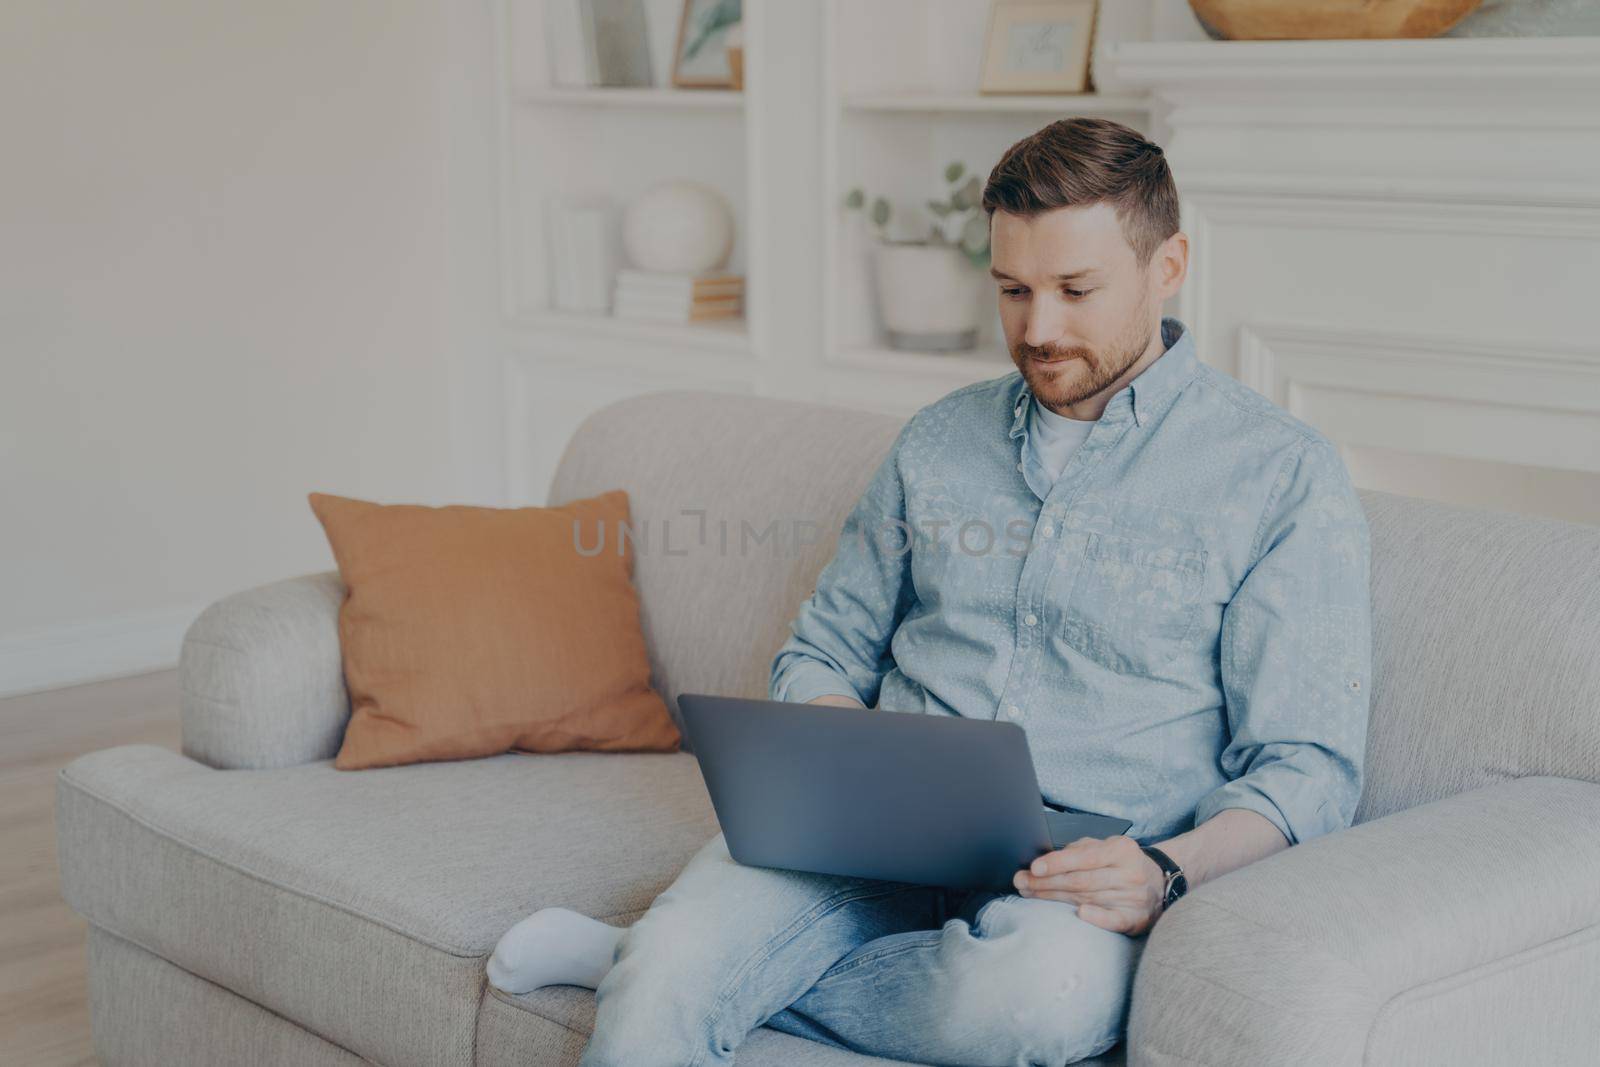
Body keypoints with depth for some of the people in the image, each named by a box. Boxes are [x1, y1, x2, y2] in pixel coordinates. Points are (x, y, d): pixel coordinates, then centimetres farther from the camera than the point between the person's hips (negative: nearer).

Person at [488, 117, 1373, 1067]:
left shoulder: (1288, 478, 3)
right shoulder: (938, 441, 18)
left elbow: (1310, 767, -1)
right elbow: (822, 654, 21)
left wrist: (1165, 874, -21)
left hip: (1079, 881, -1)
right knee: (663, 983, -32)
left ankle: (633, 961, -20)